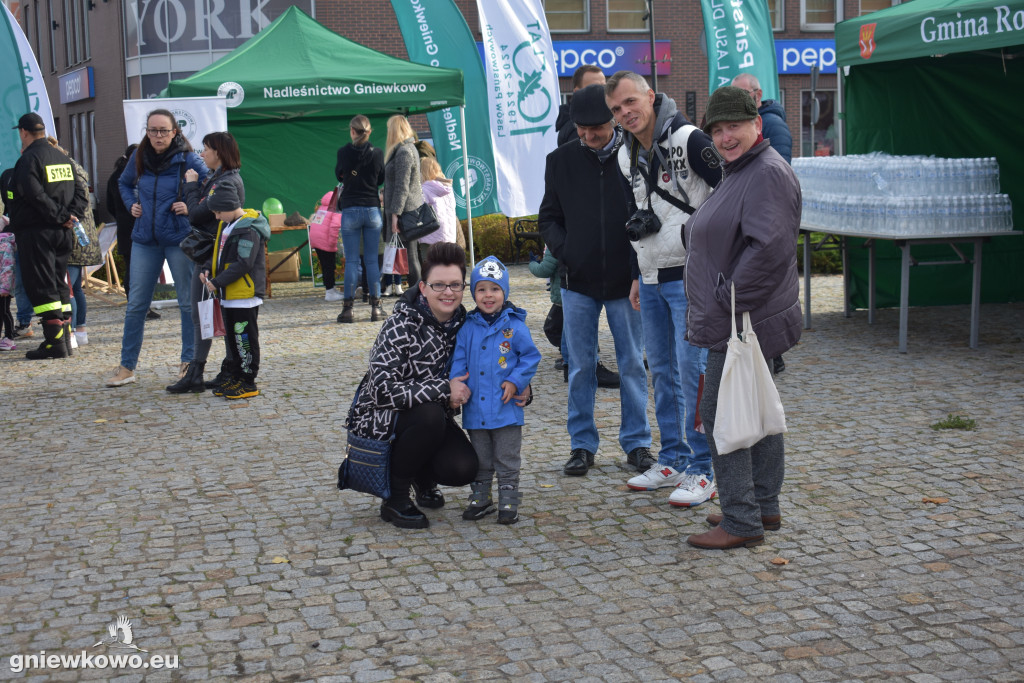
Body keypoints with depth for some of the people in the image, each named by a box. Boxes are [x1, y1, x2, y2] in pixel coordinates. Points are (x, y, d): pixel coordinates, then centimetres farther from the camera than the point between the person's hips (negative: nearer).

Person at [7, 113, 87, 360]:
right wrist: (70, 215, -1)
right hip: (62, 233, 8)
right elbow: (79, 192, 11)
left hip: (36, 233, -8)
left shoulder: (28, 159, -11)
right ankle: (65, 338, 16)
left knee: (42, 288, -5)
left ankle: (55, 342, -8)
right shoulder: (63, 158, 14)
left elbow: (36, 195, -21)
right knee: (59, 285, 14)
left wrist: (61, 216, -14)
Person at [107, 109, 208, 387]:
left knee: (188, 301, 4)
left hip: (180, 238, -4)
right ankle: (126, 366, 10)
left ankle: (188, 362, 16)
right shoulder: (139, 158, 4)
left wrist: (192, 207, -13)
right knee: (136, 304, 4)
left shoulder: (188, 159, -8)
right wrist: (131, 204, 7)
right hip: (145, 239, 4)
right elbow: (124, 183, 23)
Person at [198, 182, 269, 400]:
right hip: (228, 295, 10)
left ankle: (248, 382, 4)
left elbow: (243, 264, -23)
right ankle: (236, 378, 25)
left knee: (245, 338, -3)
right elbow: (220, 255, 22)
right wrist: (208, 270, 3)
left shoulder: (248, 230, -17)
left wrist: (218, 282, -21)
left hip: (245, 294, -10)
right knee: (232, 337, 15)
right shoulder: (227, 225, 14)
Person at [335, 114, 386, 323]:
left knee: (351, 260, 2)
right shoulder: (377, 153, -2)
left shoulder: (343, 153, -6)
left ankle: (348, 308, 2)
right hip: (373, 210, 2)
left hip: (350, 210, -1)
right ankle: (376, 306, 7)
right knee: (372, 259, 7)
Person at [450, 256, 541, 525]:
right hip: (475, 409, 3)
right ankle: (480, 498, 28)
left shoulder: (514, 326, -6)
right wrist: (457, 382, -6)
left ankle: (508, 502, 15)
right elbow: (458, 359, 9)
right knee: (479, 460, 15)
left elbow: (531, 356, -3)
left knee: (507, 460, 6)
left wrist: (516, 382, -13)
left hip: (506, 409, -3)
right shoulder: (468, 328, 3)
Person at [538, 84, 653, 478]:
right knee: (580, 367, 7)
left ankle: (637, 441, 20)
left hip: (625, 281, -2)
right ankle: (582, 444, 18)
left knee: (632, 364, 8)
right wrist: (563, 251, -6)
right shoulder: (561, 161, 3)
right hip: (579, 282, 2)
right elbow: (548, 217, 11)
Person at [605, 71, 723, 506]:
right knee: (662, 371, 13)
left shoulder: (689, 140, -13)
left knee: (693, 371, -6)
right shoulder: (627, 156, 12)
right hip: (651, 280, 8)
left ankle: (701, 472, 2)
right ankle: (673, 460, 24)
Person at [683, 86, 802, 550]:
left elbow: (768, 248, -28)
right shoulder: (740, 172, 17)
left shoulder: (768, 173, -17)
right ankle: (763, 506, 27)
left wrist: (727, 301, -23)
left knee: (720, 413, -7)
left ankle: (741, 522, -1)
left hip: (745, 321, -11)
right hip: (735, 320, 11)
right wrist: (720, 304, 15)